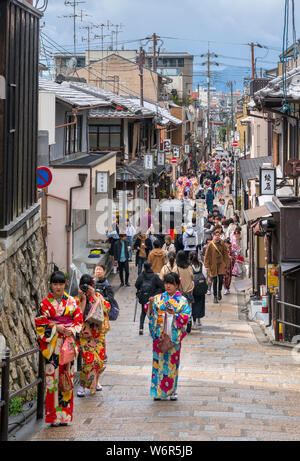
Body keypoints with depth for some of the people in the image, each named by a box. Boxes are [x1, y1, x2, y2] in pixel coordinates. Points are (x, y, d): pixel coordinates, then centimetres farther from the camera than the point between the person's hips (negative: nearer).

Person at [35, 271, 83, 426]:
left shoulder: (71, 301, 9)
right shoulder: (45, 303, 0)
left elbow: (79, 319, 10)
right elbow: (40, 323, -3)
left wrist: (72, 329, -9)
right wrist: (56, 328, -14)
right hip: (52, 344, -3)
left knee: (67, 376, 3)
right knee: (53, 376, -6)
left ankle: (65, 415, 9)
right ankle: (54, 415, -2)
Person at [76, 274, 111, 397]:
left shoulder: (98, 296, 6)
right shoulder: (77, 299, 1)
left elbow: (104, 308, -11)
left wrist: (93, 296, -13)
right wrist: (83, 299, -13)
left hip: (98, 333, 3)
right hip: (84, 333, -3)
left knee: (99, 358, 3)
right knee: (89, 358, -16)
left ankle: (95, 381, 27)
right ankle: (82, 385, -6)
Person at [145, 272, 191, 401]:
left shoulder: (182, 301, 5)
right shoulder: (159, 298, 9)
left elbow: (186, 316, -4)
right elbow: (149, 312, 3)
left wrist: (174, 314, -19)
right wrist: (150, 303, -16)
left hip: (174, 335, -1)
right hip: (160, 334, 1)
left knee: (172, 361, 2)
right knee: (159, 360, -1)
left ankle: (171, 390, 12)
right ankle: (158, 391, 3)